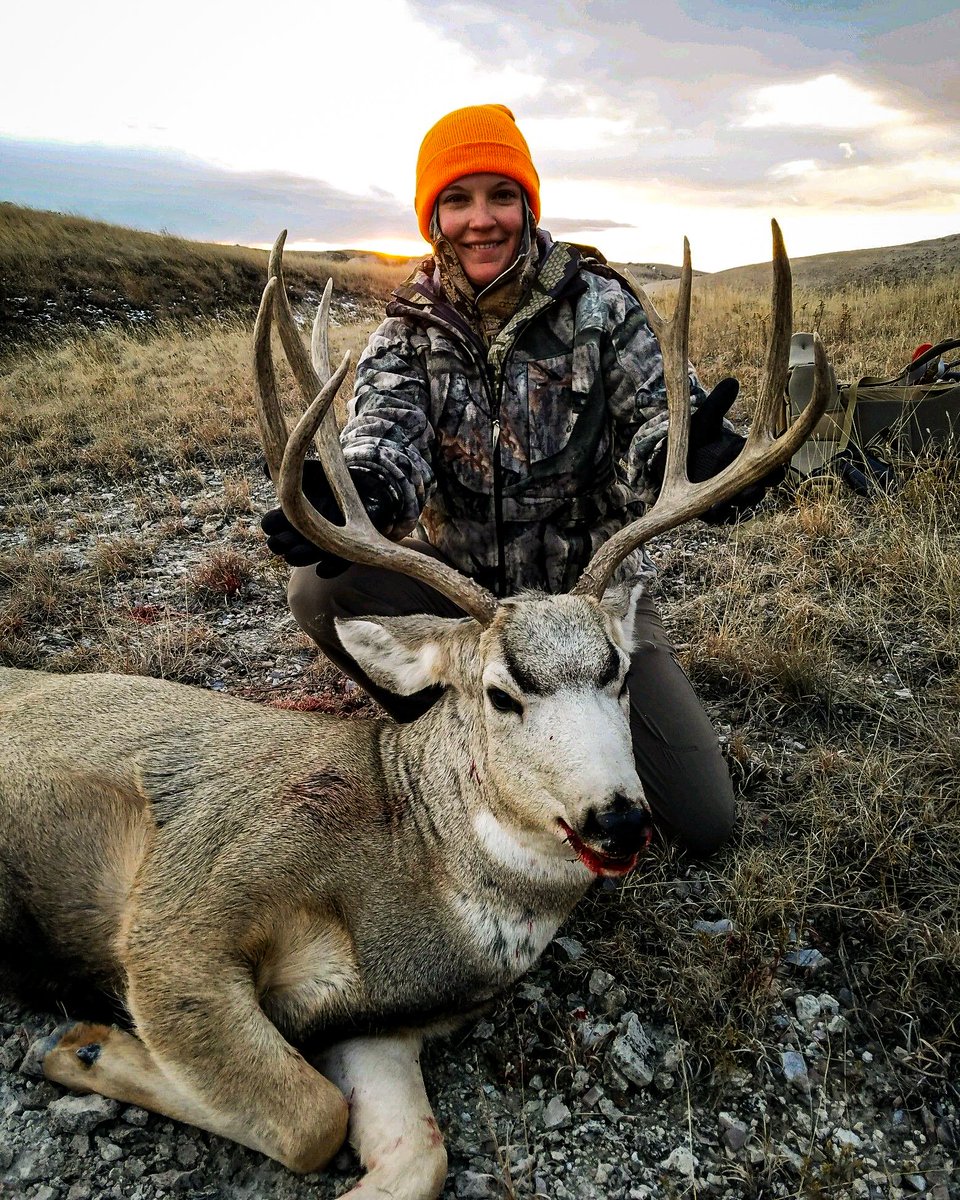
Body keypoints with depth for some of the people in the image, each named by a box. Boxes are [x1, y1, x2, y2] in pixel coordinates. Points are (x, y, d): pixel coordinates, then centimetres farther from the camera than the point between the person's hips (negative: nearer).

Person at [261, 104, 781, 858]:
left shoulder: (596, 302, -6)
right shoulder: (409, 328, -2)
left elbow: (655, 406, -17)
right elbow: (387, 425, -19)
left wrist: (681, 455, -44)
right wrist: (359, 493, -45)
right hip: (460, 580, 1)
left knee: (706, 822, -6)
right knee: (320, 589, -28)